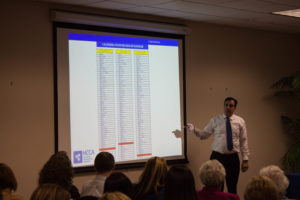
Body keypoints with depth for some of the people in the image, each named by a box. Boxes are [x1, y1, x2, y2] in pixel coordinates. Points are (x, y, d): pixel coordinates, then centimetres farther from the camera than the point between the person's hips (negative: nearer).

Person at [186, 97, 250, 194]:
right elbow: (204, 135, 3)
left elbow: (244, 141, 3)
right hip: (217, 156, 0)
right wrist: (193, 129, -16)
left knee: (232, 188, 7)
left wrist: (245, 159, -1)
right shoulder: (215, 120, 3)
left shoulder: (240, 121, 4)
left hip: (233, 158, 0)